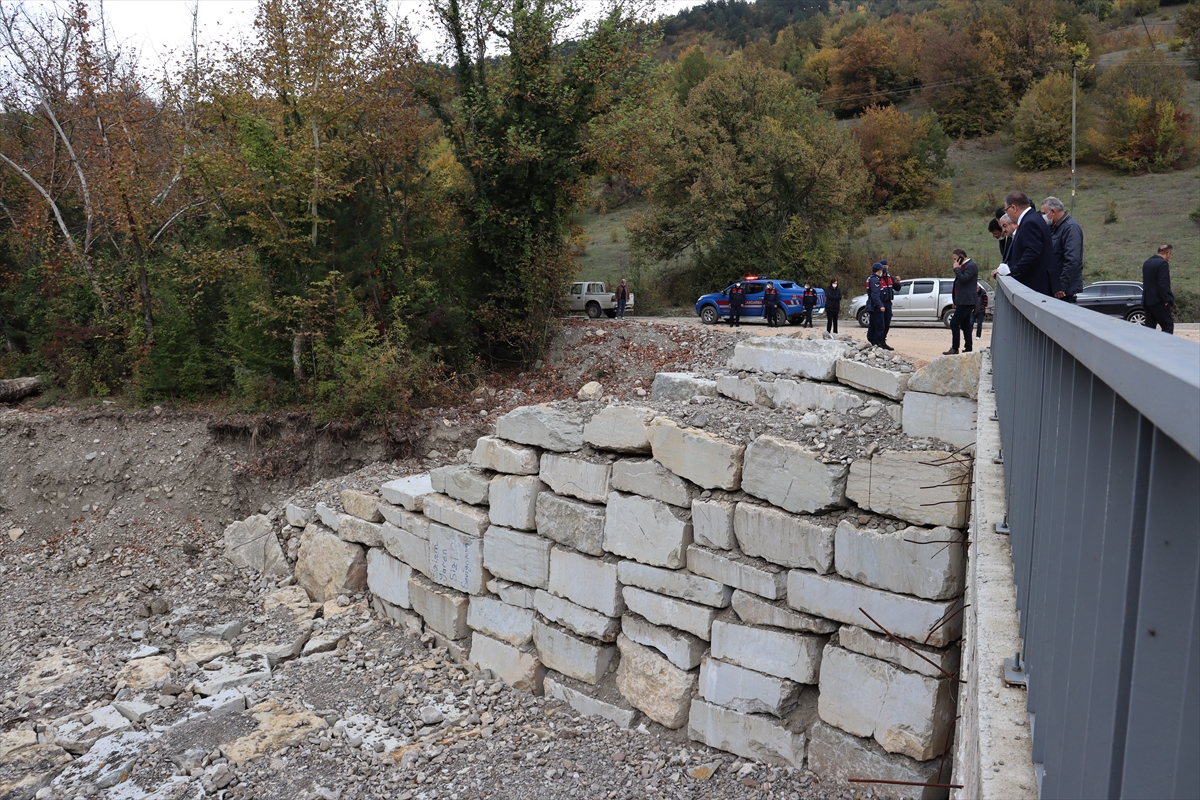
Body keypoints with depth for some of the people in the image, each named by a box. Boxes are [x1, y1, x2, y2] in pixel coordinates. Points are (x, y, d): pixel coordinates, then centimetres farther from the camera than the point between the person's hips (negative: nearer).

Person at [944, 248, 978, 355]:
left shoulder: (971, 266, -13)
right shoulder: (965, 266, 18)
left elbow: (963, 279, -27)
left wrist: (956, 268, -14)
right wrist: (956, 301, 20)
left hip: (966, 301, -11)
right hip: (964, 301, 11)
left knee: (954, 323, -11)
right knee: (965, 325, 11)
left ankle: (954, 348, -8)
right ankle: (968, 349, 13)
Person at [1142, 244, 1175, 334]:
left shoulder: (1147, 262, 13)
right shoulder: (1163, 263, -13)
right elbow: (1163, 284, -18)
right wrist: (1166, 300, -15)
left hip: (1147, 300, 8)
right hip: (1158, 301, -8)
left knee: (1149, 326, 10)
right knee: (1168, 326, -2)